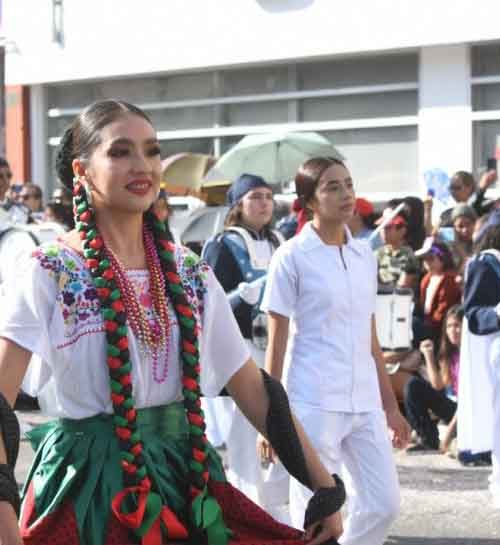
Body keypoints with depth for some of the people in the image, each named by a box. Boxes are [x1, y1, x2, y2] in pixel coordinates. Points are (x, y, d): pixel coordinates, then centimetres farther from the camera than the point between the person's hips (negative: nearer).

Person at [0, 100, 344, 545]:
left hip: (186, 476, 5)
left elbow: (253, 388, 9)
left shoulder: (190, 273, 6)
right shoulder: (51, 272, -9)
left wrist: (325, 487, 3)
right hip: (89, 484, -5)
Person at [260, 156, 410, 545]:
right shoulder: (292, 257, -6)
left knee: (384, 504, 5)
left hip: (364, 404, 6)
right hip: (313, 404, -6)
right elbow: (277, 341, -6)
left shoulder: (365, 255, 11)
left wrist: (390, 404, 16)